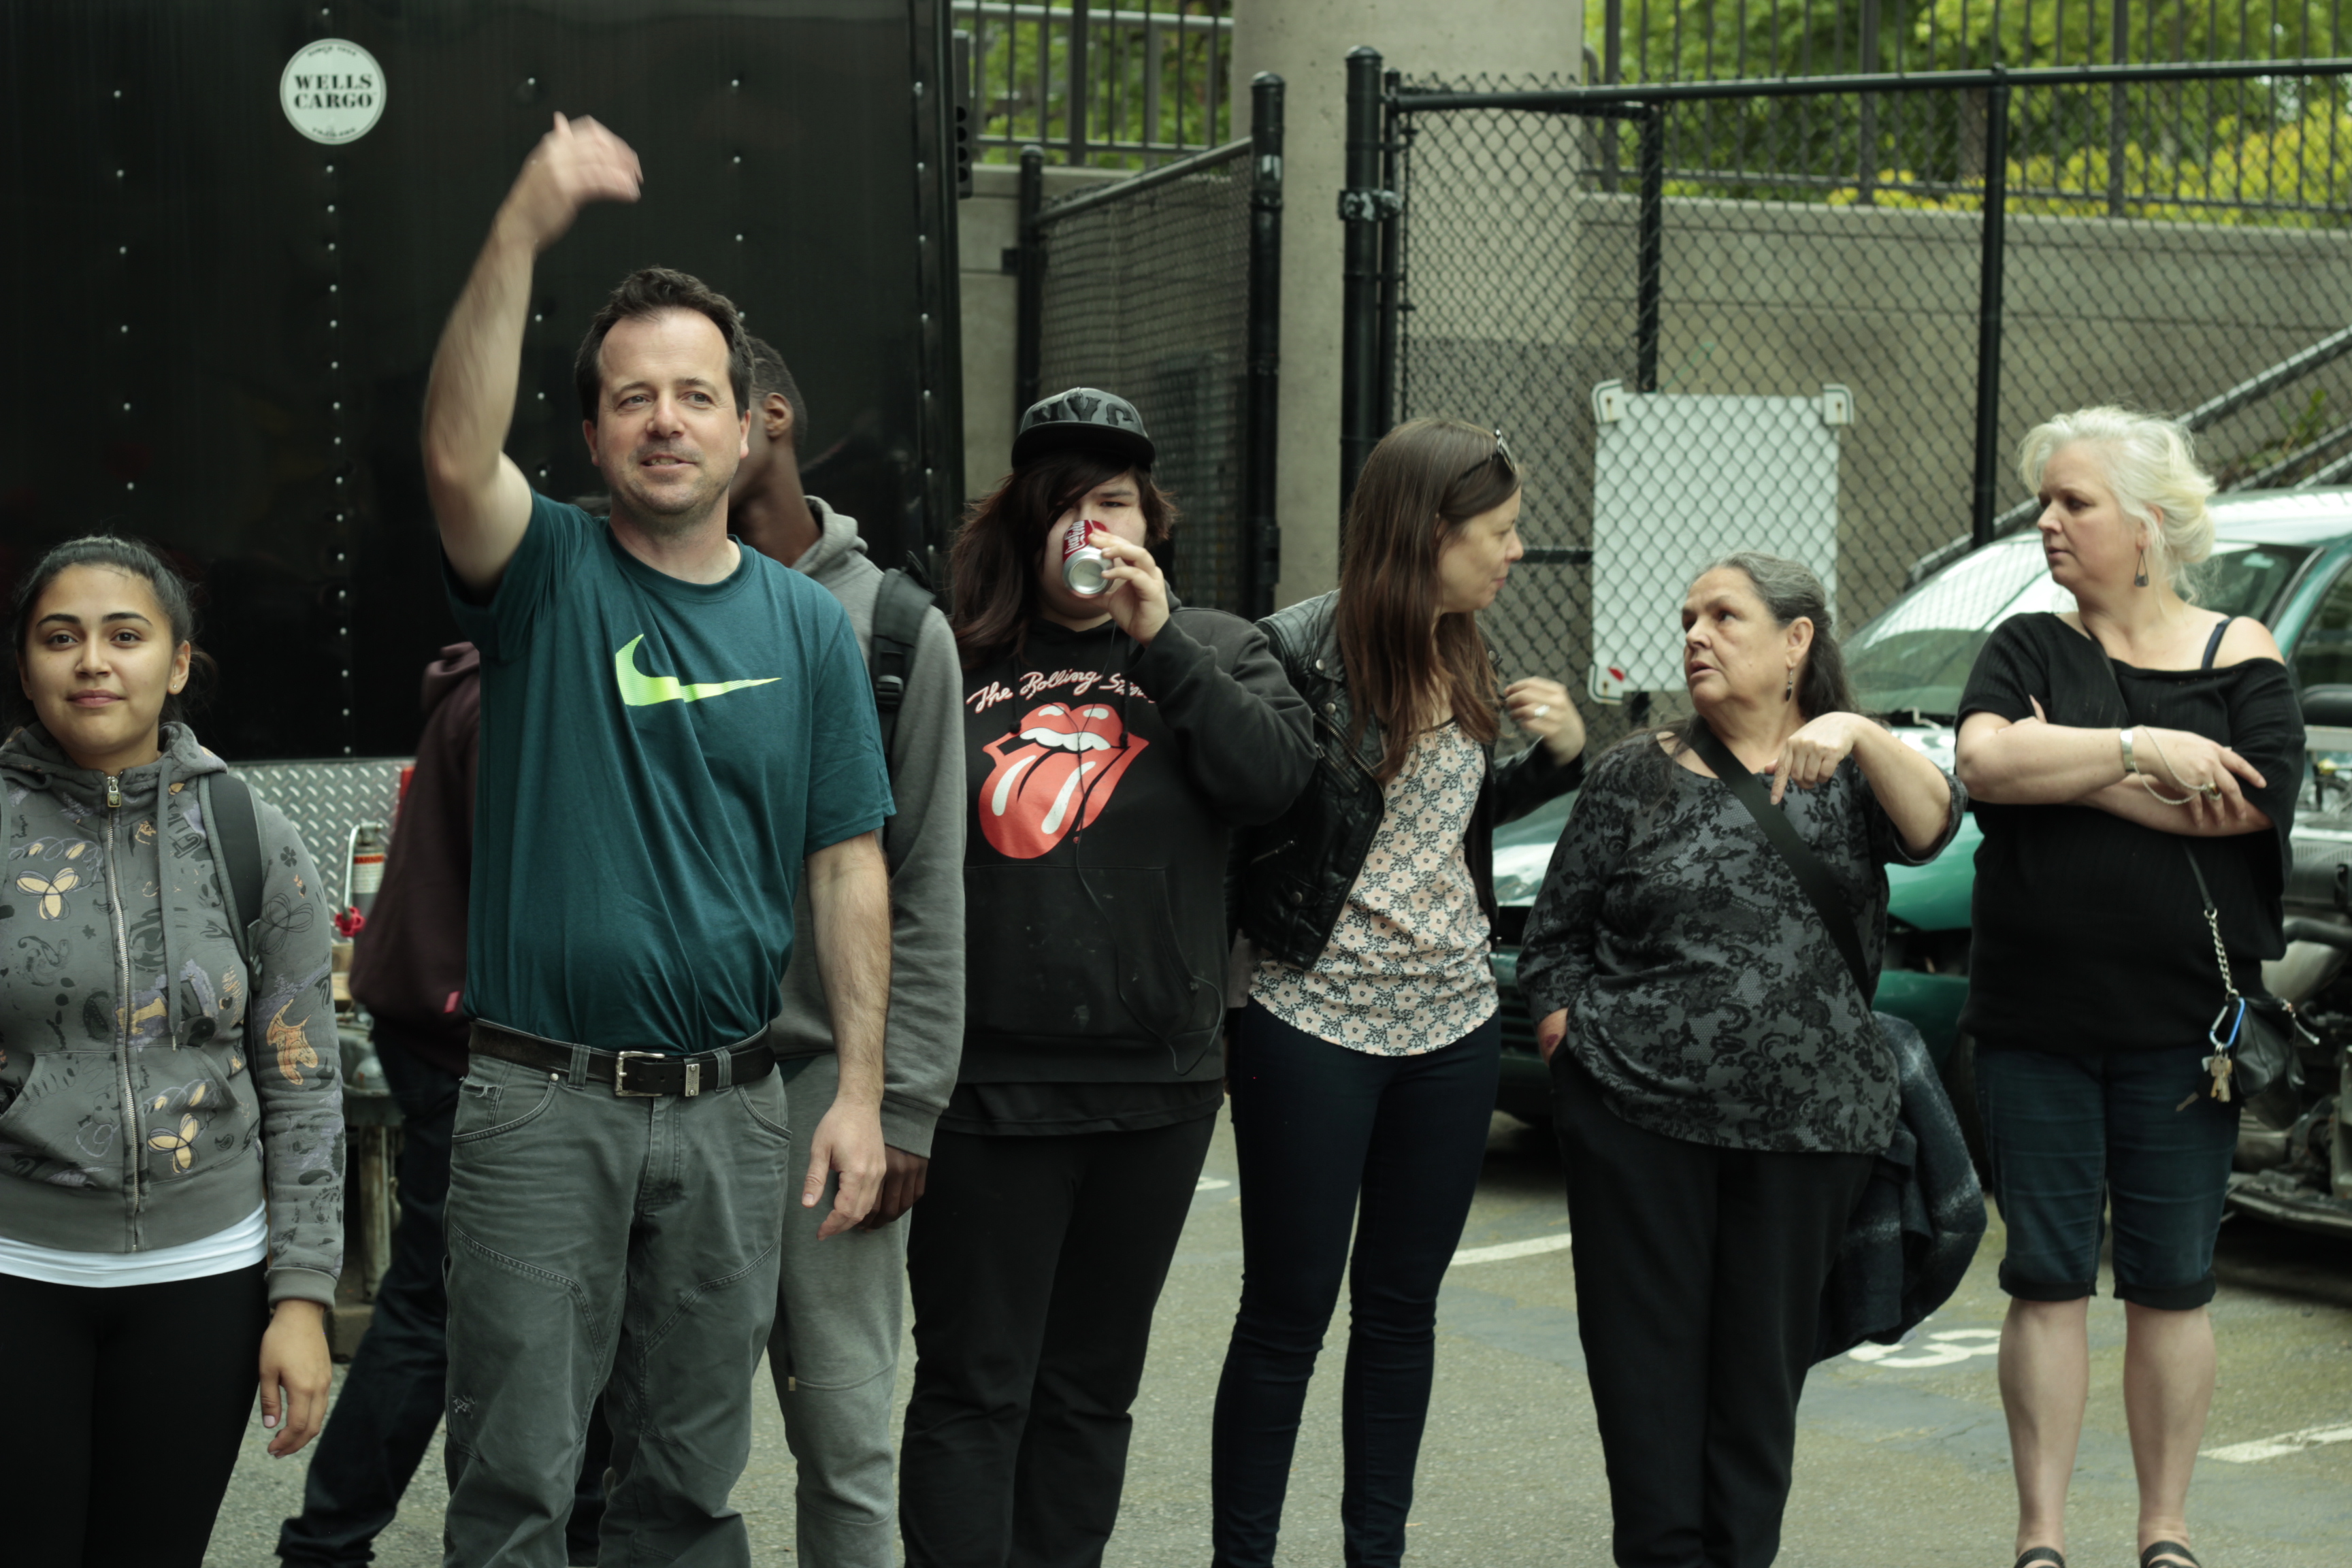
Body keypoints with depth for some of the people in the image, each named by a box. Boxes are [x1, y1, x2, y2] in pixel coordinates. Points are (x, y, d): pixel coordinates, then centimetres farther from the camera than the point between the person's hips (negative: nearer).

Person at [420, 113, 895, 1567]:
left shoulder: (809, 625, 5)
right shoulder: (552, 575, -2)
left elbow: (849, 865, 5)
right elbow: (459, 457, -25)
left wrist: (862, 1089, -2)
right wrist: (522, 231, -35)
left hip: (730, 1106, 3)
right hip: (542, 1101, -2)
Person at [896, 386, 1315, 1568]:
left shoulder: (1213, 650, 7)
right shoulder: (955, 662, 2)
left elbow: (1276, 774, -11)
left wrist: (1158, 641, -16)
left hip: (1154, 1079, 2)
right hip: (985, 1081, -2)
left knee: (1092, 1386, 14)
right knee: (974, 1390, 0)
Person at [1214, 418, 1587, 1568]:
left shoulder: (1461, 662, 8)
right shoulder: (1299, 653, -16)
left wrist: (1560, 751, 6)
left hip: (1452, 1023, 7)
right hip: (1314, 1028, -7)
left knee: (1402, 1303, 14)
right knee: (1288, 1312, 3)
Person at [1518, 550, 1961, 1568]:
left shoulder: (1846, 774, 8)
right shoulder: (1639, 776, 8)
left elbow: (1933, 825, -14)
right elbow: (1555, 934, 11)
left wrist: (1856, 733, -29)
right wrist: (1567, 1027, -4)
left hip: (1810, 1122, 0)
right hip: (1639, 1110, 0)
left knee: (1766, 1357, 6)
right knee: (1649, 1352, -1)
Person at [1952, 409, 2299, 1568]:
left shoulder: (2239, 656, 2)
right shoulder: (2029, 648, 6)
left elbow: (2251, 801, -16)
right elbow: (1984, 761, -14)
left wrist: (2060, 765, -12)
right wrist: (2146, 752, -17)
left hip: (2179, 1024, -1)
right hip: (2033, 1021, 1)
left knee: (2171, 1280, 7)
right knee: (2047, 1276, 3)